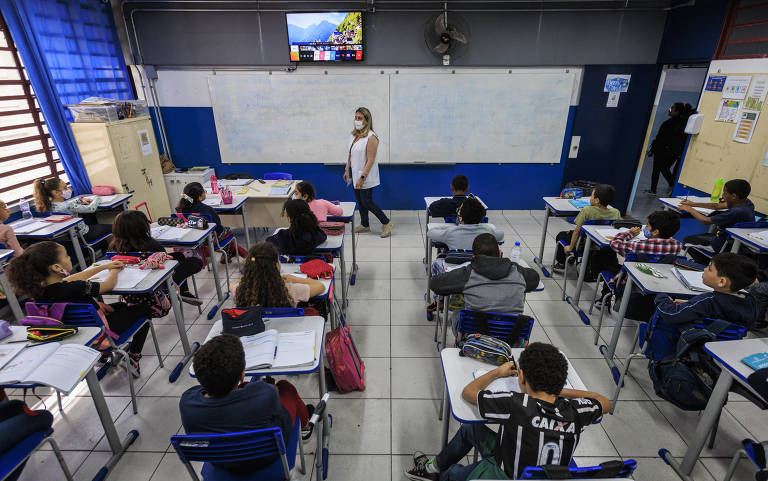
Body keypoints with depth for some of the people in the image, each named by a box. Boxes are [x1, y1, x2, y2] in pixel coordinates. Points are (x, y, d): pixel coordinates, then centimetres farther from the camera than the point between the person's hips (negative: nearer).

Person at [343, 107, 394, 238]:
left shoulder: (371, 137, -17)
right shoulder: (354, 135, 8)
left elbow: (370, 160, -21)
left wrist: (362, 178, -23)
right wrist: (347, 170, 15)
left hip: (366, 177, -8)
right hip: (355, 174, 8)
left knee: (367, 202, -3)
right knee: (359, 201, 15)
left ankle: (387, 222, 11)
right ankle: (364, 225, 30)